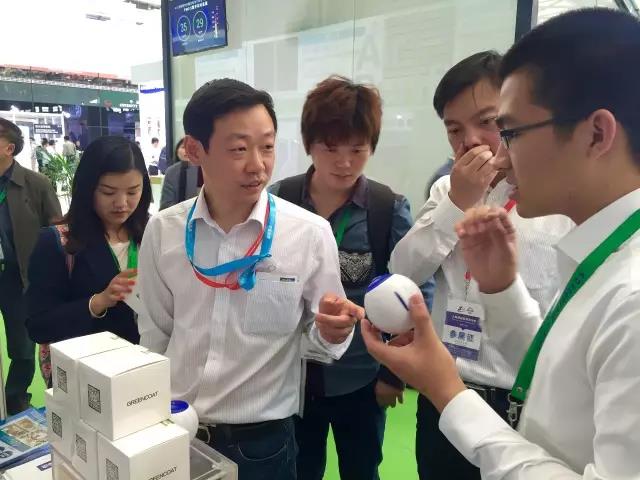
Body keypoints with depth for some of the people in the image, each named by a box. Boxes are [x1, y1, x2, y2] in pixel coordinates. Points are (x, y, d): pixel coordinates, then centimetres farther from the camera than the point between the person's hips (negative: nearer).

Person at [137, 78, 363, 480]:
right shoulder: (162, 231, -6)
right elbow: (155, 333, 5)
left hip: (262, 439, -2)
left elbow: (321, 335, -5)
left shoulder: (310, 233, -14)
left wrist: (331, 330, -25)